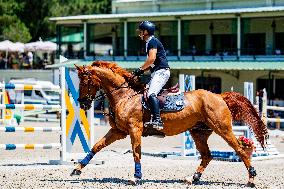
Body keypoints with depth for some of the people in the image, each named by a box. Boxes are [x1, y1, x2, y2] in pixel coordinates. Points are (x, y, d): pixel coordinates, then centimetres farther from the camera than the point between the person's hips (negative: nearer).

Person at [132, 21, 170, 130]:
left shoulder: (152, 41, -8)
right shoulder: (149, 43, 24)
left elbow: (152, 59, -20)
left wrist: (140, 69, -12)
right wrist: (142, 70, 13)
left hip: (161, 71, -11)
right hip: (156, 72, 11)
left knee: (151, 94, -26)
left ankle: (157, 120, -37)